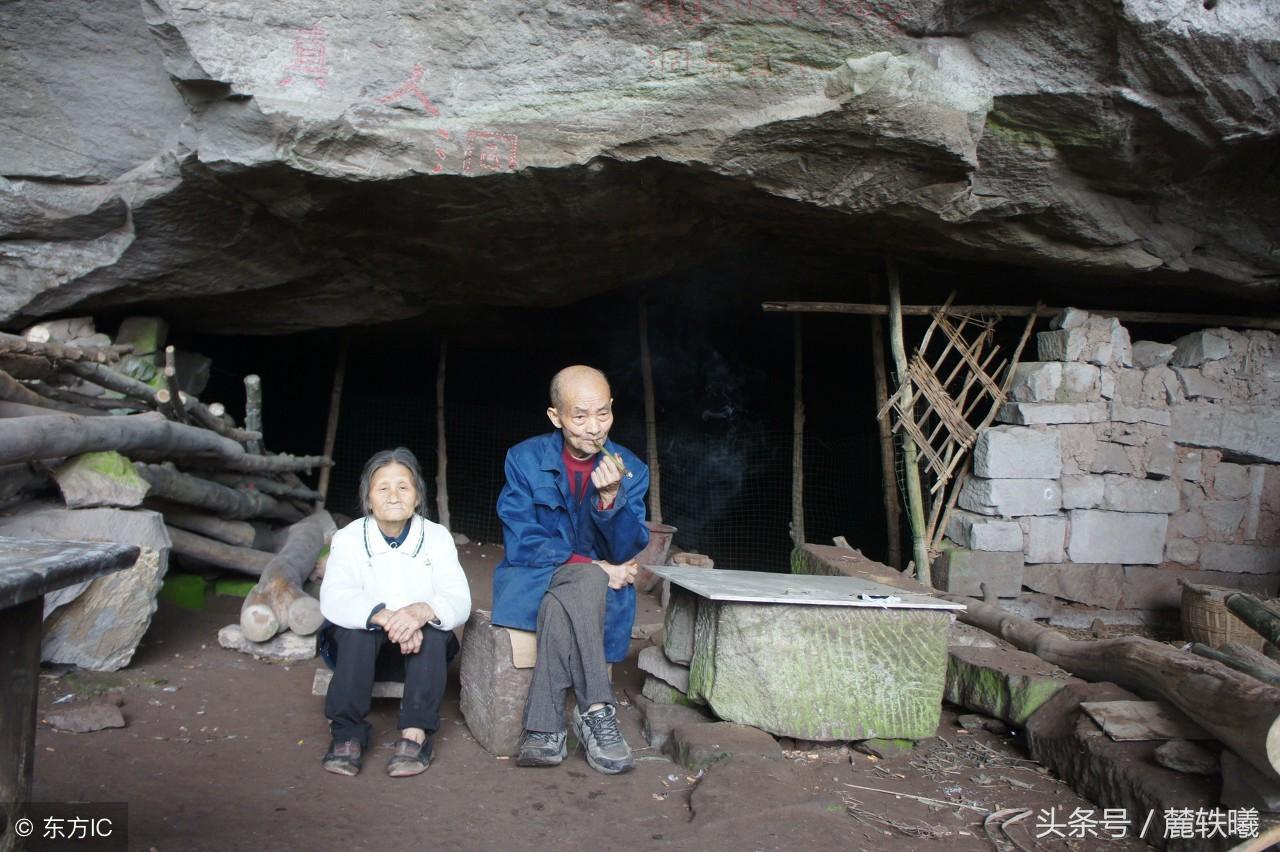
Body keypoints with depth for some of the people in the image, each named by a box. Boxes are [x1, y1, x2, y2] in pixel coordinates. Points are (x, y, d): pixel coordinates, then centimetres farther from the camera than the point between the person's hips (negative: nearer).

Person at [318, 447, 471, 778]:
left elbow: (459, 601, -18)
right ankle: (347, 733, -26)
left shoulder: (437, 537, -3)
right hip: (359, 646, -1)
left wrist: (422, 611, -42)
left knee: (433, 629, -30)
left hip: (422, 649, 1)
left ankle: (415, 734, -32)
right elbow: (333, 600, -24)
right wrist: (386, 618, -43)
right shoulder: (349, 538, -6)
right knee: (359, 629, -31)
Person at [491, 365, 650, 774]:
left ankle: (544, 728, -31)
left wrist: (611, 498, -25)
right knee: (585, 581, -35)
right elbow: (522, 544, -8)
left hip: (600, 589, 1)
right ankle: (596, 712, -34)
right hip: (533, 581, -1)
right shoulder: (525, 459, -4)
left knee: (559, 606, -35)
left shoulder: (630, 469, 0)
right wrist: (590, 566, -18)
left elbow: (628, 552, -6)